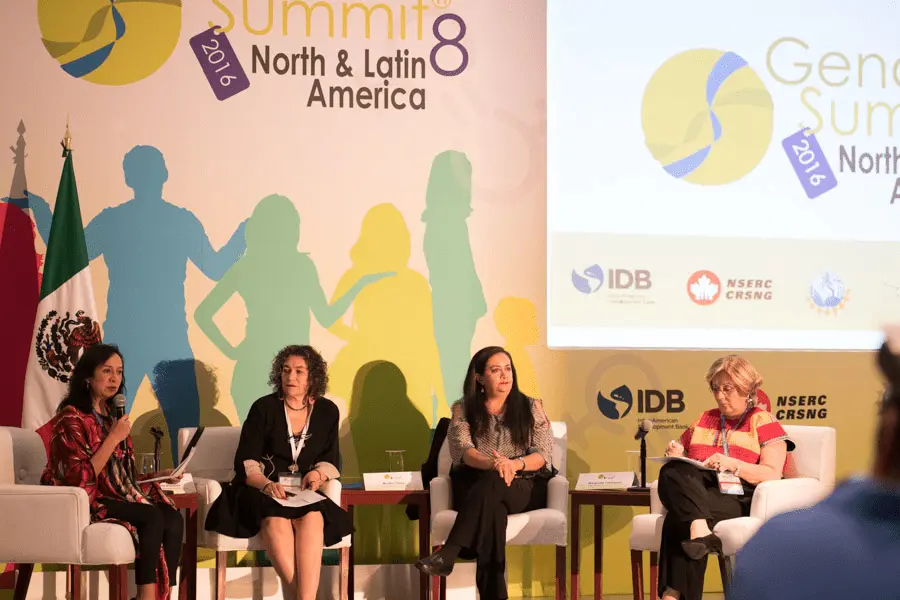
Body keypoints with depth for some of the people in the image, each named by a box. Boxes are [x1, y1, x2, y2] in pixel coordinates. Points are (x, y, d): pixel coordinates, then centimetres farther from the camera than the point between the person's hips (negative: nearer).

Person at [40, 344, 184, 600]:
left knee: (174, 519, -20)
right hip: (87, 500, -7)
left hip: (116, 495, 7)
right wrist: (114, 438, -19)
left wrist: (155, 475, 5)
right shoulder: (71, 417, -10)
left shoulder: (111, 414, 15)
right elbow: (81, 478, -20)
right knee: (153, 518, -29)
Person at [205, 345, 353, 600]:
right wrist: (266, 484, -24)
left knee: (312, 517, -34)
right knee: (276, 518, -37)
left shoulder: (327, 411, 11)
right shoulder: (263, 408, 2)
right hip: (261, 492, -2)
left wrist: (318, 474, -11)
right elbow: (246, 462, -4)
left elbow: (330, 461, 13)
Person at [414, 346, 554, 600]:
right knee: (491, 508, -37)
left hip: (525, 488, 0)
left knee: (491, 483, -36)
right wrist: (492, 463, -31)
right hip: (474, 487, 0)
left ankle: (447, 555, -47)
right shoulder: (463, 409, 9)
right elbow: (461, 449, -9)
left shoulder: (531, 407, 9)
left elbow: (543, 454, -1)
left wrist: (514, 464, -25)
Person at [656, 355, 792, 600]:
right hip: (700, 490, 5)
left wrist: (733, 464, -17)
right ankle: (700, 531, -55)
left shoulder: (763, 422, 10)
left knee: (680, 516, -36)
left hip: (739, 500, -5)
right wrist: (677, 456, 7)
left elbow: (773, 474, -3)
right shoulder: (703, 421, 26)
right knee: (671, 472, -33)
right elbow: (683, 468, 32)